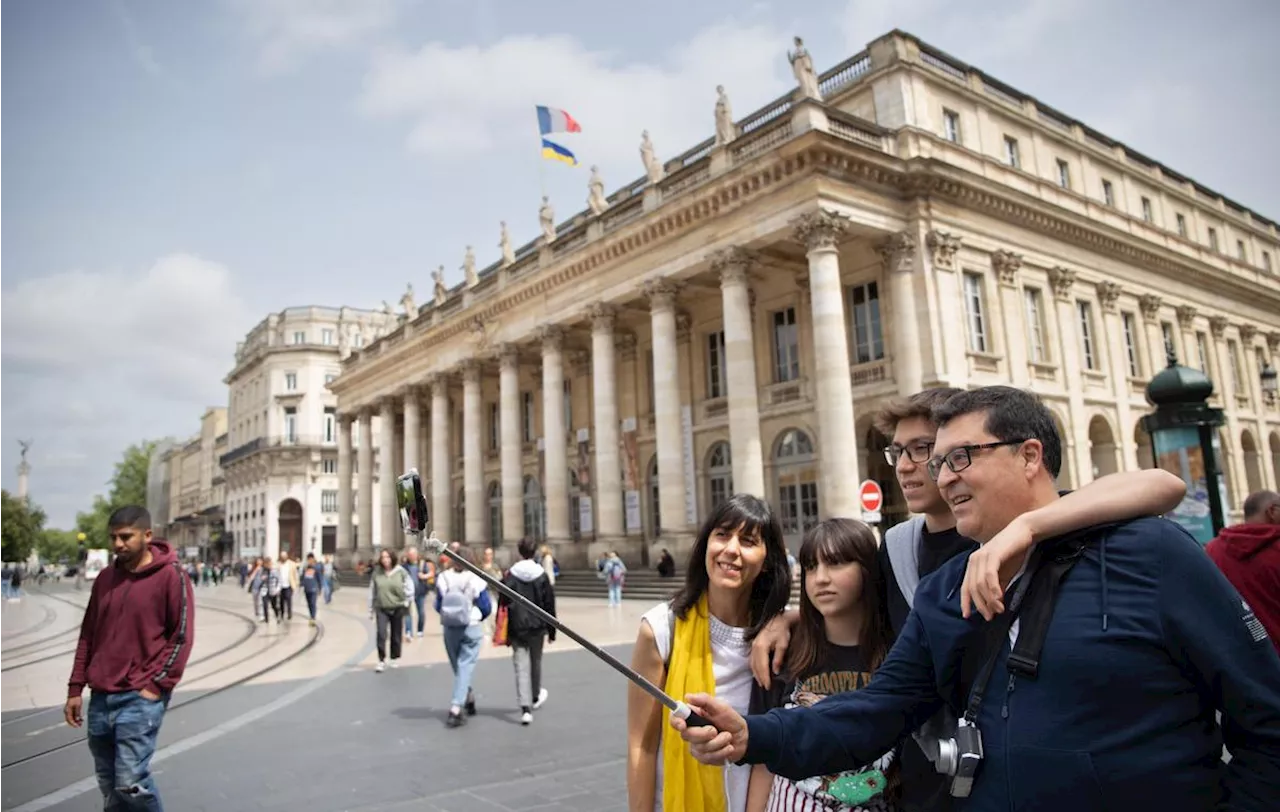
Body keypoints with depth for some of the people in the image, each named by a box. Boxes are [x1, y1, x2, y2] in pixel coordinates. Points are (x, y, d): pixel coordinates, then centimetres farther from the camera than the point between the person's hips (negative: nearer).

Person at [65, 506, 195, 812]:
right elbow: (88, 635, 15)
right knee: (108, 785, 14)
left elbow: (182, 637, -10)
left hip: (140, 698, -6)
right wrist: (75, 688, 11)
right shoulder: (105, 578, 9)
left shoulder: (171, 577, -9)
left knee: (131, 781, -9)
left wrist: (156, 685, -13)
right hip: (100, 698, 6)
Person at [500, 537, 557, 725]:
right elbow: (549, 605, -1)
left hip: (516, 628, -1)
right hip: (537, 627, 1)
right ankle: (535, 697, 40)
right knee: (536, 663, 20)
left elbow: (502, 604, -4)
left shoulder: (510, 576, -5)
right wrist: (551, 630, 6)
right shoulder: (542, 576, -4)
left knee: (521, 667, -1)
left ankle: (526, 708, -12)